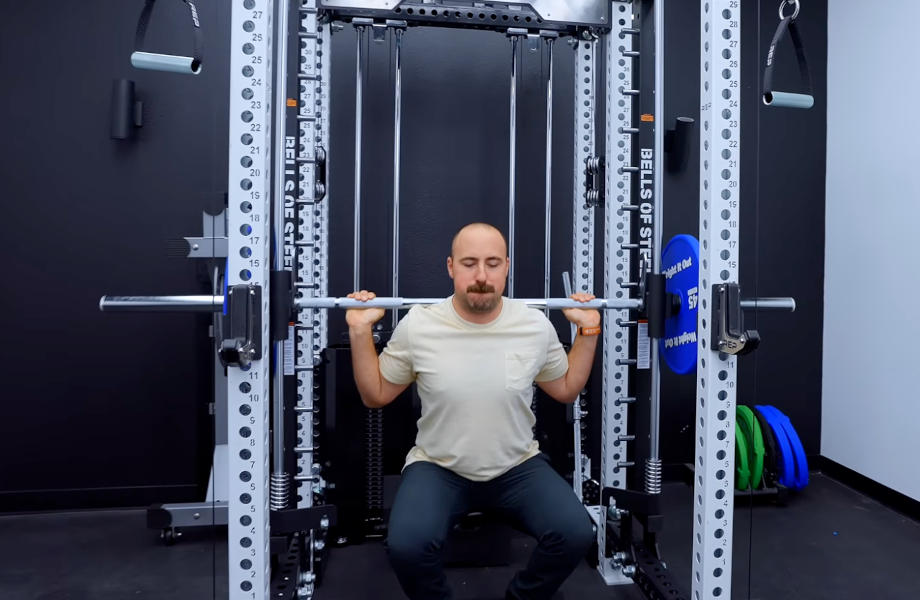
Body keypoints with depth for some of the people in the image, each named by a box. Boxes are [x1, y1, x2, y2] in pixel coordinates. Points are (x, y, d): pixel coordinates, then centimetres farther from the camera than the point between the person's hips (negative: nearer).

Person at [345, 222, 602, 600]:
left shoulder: (536, 326, -7)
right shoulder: (417, 325, -10)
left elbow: (566, 390, 10)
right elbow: (375, 396, 2)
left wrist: (588, 331, -1)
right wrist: (360, 331, -10)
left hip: (518, 467, 2)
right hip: (438, 468, -1)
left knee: (575, 535, -22)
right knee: (405, 546, -29)